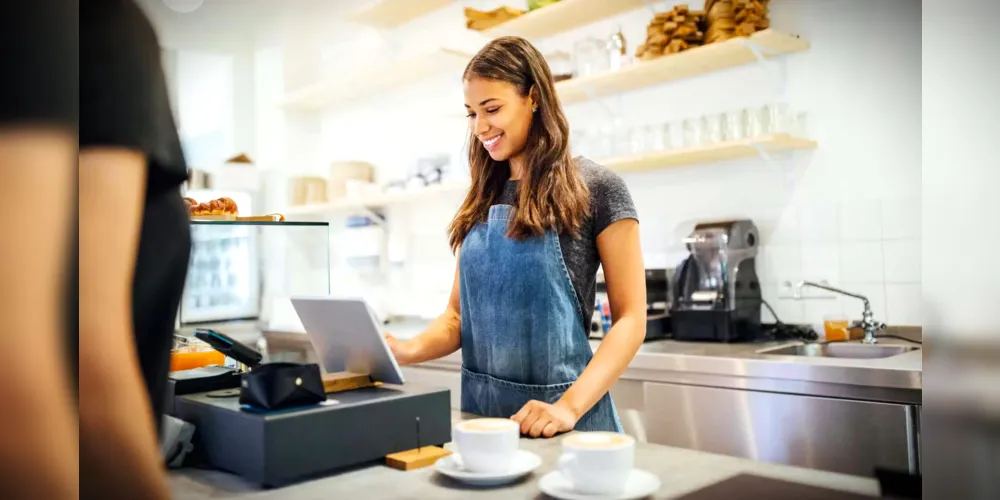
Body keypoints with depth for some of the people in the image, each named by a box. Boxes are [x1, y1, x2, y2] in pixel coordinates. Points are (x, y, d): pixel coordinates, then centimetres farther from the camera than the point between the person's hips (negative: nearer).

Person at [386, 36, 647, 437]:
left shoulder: (594, 189, -8)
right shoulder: (481, 201, 7)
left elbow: (630, 319, -10)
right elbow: (458, 314, 9)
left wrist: (569, 407, -22)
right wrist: (410, 350, -11)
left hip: (557, 418, -5)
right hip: (479, 409, 5)